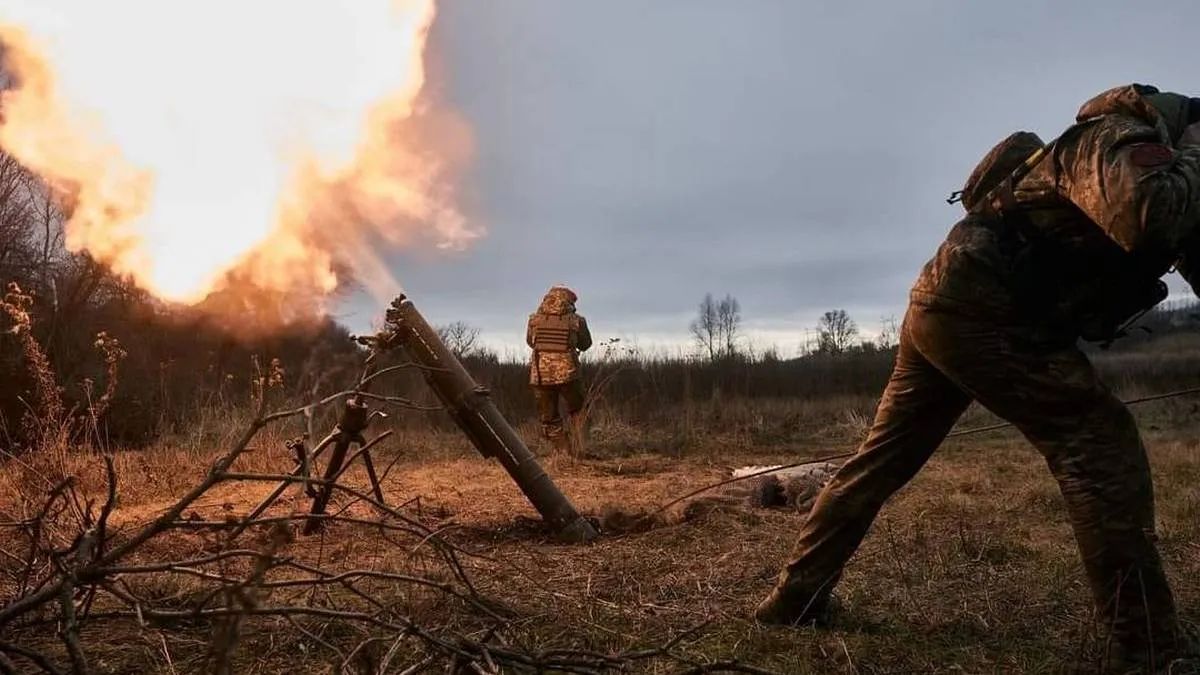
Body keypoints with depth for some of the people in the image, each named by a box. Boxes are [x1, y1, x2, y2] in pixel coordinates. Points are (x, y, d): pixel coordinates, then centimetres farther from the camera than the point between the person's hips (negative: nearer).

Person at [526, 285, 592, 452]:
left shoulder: (534, 320, 2)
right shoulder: (576, 321, -2)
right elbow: (585, 344, 11)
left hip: (540, 374, 1)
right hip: (567, 373, -1)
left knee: (549, 419, 12)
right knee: (577, 411, 20)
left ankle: (563, 451, 10)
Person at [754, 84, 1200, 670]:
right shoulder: (1120, 138, -11)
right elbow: (1151, 218, -32)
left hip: (942, 306, 10)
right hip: (979, 315, -10)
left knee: (883, 457, 12)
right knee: (1099, 442, -8)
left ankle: (797, 596, 20)